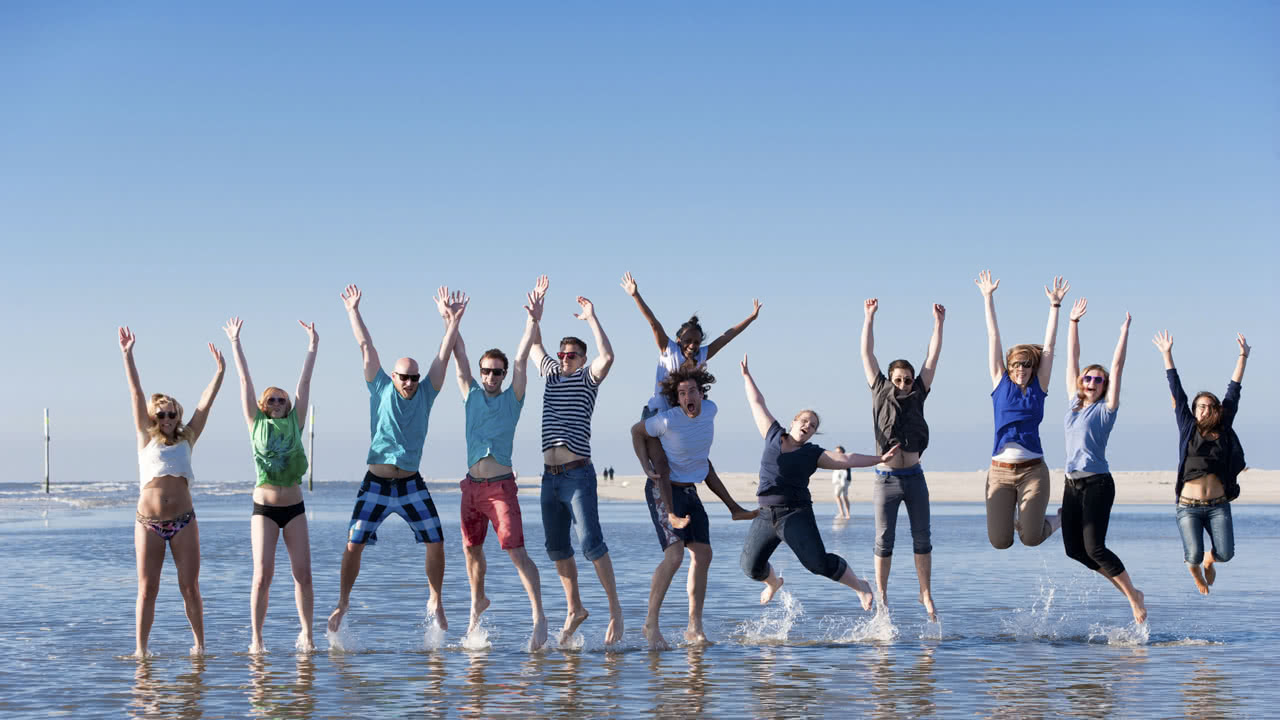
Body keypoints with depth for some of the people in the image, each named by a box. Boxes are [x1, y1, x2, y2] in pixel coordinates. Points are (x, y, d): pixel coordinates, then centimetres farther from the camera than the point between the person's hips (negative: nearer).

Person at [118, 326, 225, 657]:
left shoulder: (186, 440, 11)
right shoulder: (146, 440, 8)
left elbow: (205, 403, 7)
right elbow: (136, 395, 4)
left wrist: (219, 371, 2)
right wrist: (127, 355, 2)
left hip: (183, 521, 1)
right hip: (148, 522, -1)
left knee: (189, 586, 3)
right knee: (147, 588, 1)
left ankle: (199, 643, 13)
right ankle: (140, 648, 4)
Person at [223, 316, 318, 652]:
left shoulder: (295, 423, 6)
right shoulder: (257, 424, 3)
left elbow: (304, 382, 6)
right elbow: (245, 381, 4)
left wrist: (312, 346, 6)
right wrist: (235, 343, 5)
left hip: (294, 508, 2)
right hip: (264, 508, -2)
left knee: (303, 574, 0)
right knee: (263, 575, -8)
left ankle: (306, 635, 11)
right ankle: (256, 639, -1)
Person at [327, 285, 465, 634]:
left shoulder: (425, 394, 5)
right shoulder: (381, 389, 3)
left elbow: (443, 356, 0)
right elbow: (366, 348, 2)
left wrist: (453, 321, -6)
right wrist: (353, 312, 2)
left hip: (411, 485, 1)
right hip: (375, 485, -1)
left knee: (436, 543, -3)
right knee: (353, 544, -5)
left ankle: (435, 602, 15)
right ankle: (343, 602, 11)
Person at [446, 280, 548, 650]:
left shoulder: (513, 398, 4)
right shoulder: (471, 394, 12)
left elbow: (522, 358, -5)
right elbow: (459, 355, 8)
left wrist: (532, 321, -12)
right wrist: (450, 322, 0)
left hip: (501, 486, -4)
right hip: (472, 485, 4)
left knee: (516, 550, -13)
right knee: (472, 549, 14)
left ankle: (539, 615, -16)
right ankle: (478, 601, 37)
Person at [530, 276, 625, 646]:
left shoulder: (588, 378, 2)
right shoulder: (552, 373, 17)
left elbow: (607, 356, -16)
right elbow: (534, 344, 26)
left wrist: (592, 319, -13)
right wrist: (537, 308, 18)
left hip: (578, 474, -6)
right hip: (550, 476, 6)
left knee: (590, 542, -15)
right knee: (557, 548, 8)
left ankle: (615, 607, -10)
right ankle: (574, 609, 19)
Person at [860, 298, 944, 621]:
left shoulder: (917, 395, 8)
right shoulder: (880, 392, 4)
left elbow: (932, 358, 7)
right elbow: (867, 355, 3)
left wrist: (938, 323, 3)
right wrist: (869, 318, 1)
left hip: (914, 476, 2)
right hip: (886, 478, -2)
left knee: (922, 537, 4)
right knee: (884, 539, 1)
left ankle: (926, 595, 9)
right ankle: (881, 597, 7)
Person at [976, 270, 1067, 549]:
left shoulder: (1039, 386, 8)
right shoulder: (1000, 383, 8)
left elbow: (1049, 344, 7)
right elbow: (993, 338, 9)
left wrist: (1055, 305, 5)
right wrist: (988, 298, 11)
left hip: (1033, 470, -1)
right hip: (1000, 471, 1)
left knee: (1031, 538, -11)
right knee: (1000, 542, -5)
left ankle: (1060, 519, 23)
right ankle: (1012, 515, 30)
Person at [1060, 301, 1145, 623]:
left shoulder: (1106, 409, -1)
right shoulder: (1073, 403, 13)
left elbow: (1117, 367, -5)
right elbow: (1072, 358, 14)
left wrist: (1125, 330, -2)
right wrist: (1073, 322, 13)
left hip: (1098, 484, -6)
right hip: (1072, 484, 6)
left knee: (1094, 548, -13)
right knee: (1074, 549, 4)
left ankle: (1135, 597, -1)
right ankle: (1127, 590, 17)